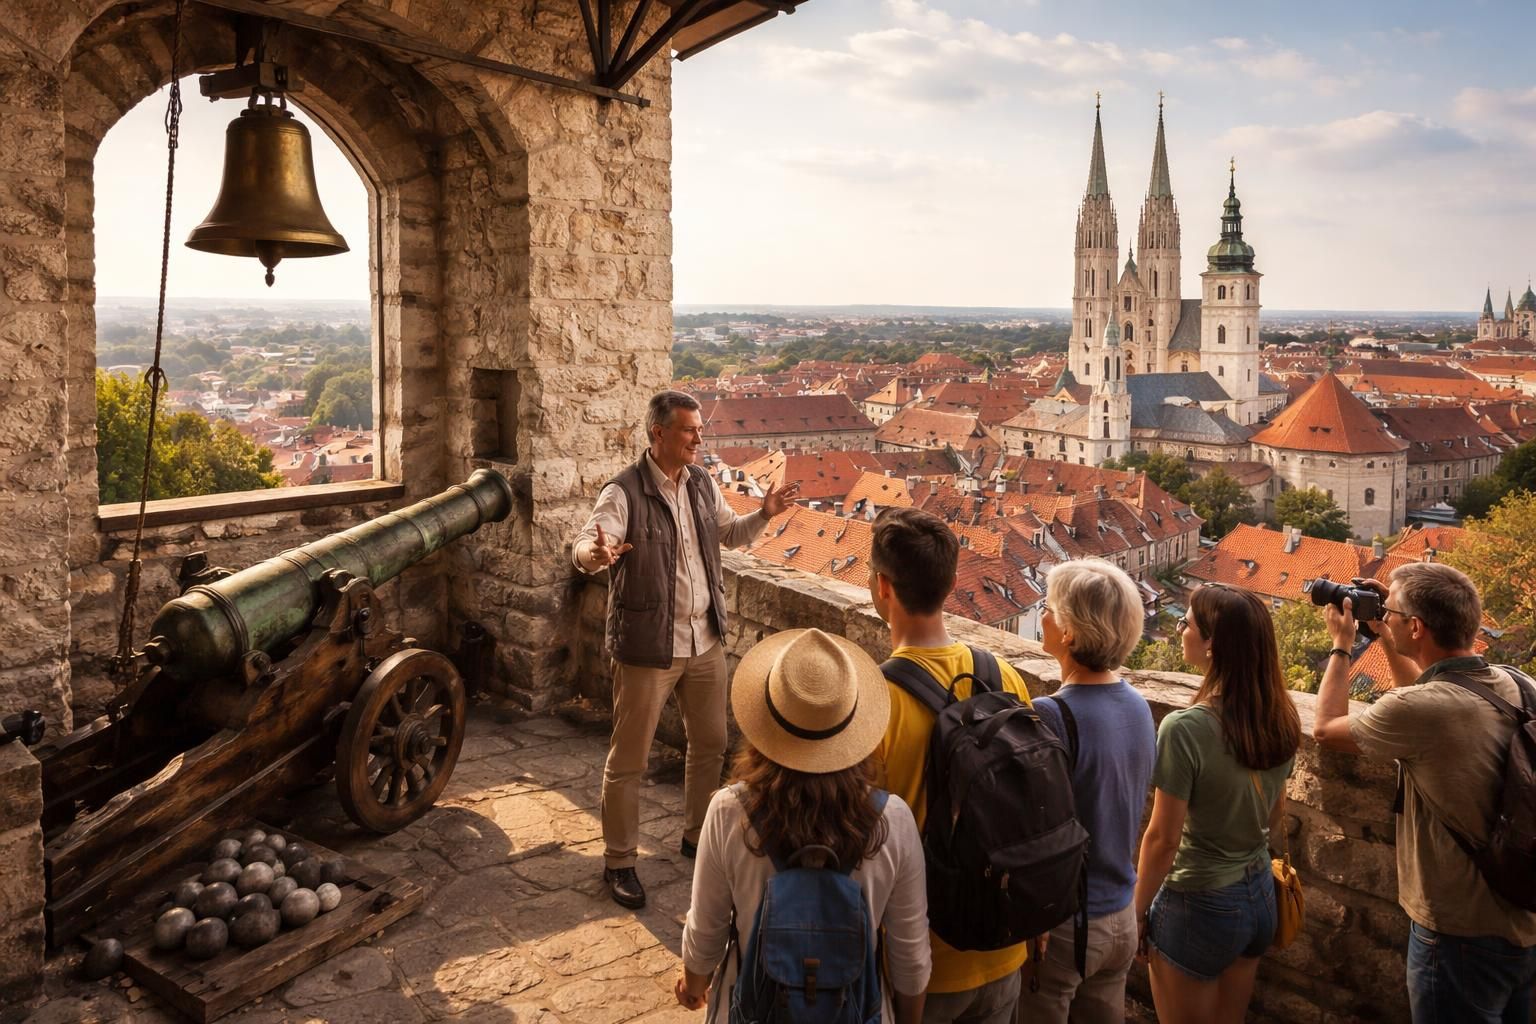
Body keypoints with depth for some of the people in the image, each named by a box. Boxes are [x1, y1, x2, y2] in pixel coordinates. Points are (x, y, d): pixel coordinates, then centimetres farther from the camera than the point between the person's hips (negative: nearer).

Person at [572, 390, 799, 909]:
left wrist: (764, 513, 2)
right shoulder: (624, 493, -17)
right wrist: (596, 551, -52)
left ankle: (697, 835, 39)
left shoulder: (702, 483, 4)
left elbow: (729, 532, 20)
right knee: (628, 760, 5)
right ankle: (618, 861, 22)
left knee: (710, 744, 18)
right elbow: (584, 546, -29)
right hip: (647, 647, -6)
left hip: (705, 640, 7)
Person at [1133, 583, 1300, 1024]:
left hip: (1199, 905, -6)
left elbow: (1163, 839, -19)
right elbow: (1276, 816, 8)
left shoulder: (1185, 728, -26)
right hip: (1260, 894, 7)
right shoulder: (1281, 718, -5)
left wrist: (1138, 911, -6)